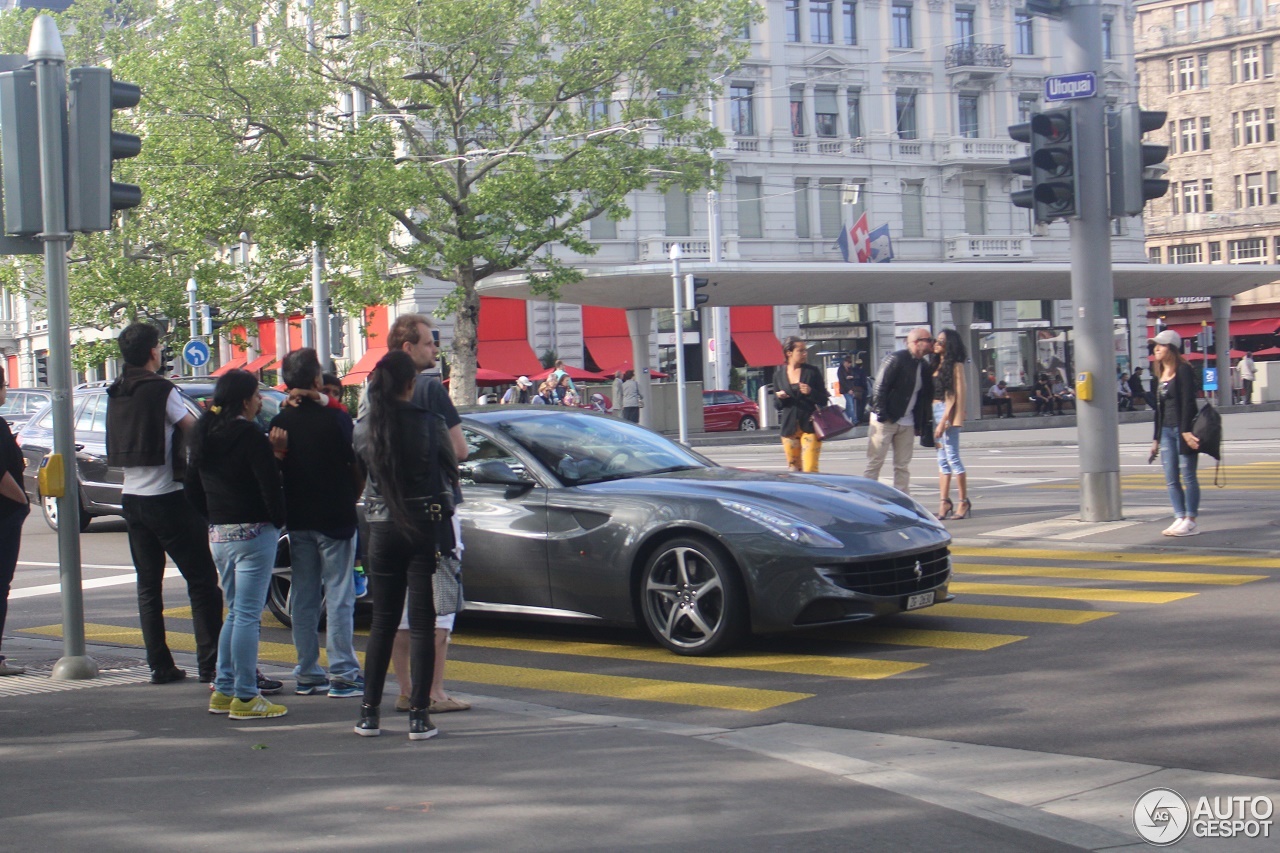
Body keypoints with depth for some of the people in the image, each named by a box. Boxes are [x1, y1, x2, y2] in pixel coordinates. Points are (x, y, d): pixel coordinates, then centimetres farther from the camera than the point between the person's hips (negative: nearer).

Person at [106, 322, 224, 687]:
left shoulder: (116, 394, 8)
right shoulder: (161, 391, -12)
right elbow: (197, 431, -9)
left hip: (132, 498, 7)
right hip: (166, 497, -7)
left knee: (148, 584, 11)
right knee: (201, 581, -3)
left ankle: (160, 665, 10)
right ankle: (210, 663, -7)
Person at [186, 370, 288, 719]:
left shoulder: (205, 435, 10)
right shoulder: (250, 437, -14)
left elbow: (193, 488, 15)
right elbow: (270, 487, -17)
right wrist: (278, 520, -1)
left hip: (218, 534, 8)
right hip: (253, 533, -8)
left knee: (235, 612, 17)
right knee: (248, 615, -4)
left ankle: (223, 690, 17)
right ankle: (245, 697, -2)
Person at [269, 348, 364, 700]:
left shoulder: (279, 423, 0)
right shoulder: (336, 420, -12)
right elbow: (359, 468, -4)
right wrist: (351, 499, 8)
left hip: (298, 521, 5)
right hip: (335, 519, -4)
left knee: (302, 598, 11)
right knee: (339, 597, -1)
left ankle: (307, 674, 14)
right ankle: (342, 674, -2)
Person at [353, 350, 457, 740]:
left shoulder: (364, 428, -1)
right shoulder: (429, 423, -9)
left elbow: (361, 475, 9)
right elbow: (451, 470, 1)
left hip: (382, 530, 3)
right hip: (426, 529, -3)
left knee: (382, 621, 13)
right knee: (422, 623, 2)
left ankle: (369, 713, 14)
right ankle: (418, 716, 1)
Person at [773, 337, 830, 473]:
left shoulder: (812, 372, 2)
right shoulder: (779, 374, 7)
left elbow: (823, 400, 2)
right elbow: (777, 405, 12)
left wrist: (810, 392, -16)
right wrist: (779, 398, -10)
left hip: (809, 426, -3)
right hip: (789, 426, 3)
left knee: (810, 470, -12)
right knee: (792, 470, 9)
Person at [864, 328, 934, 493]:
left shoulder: (923, 366, 11)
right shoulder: (896, 359, -10)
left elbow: (925, 396, 15)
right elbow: (880, 387, -14)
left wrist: (920, 423, 10)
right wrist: (882, 415, -18)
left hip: (907, 423, 7)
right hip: (886, 420, -7)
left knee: (903, 466, 7)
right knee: (875, 463, -3)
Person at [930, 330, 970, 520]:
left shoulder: (956, 366, -8)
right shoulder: (937, 365, 16)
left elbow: (954, 396, -12)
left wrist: (944, 421, -16)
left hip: (948, 413, -8)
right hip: (935, 411, 8)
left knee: (952, 458, -8)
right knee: (942, 459, 6)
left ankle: (964, 502, -2)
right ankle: (944, 502, 6)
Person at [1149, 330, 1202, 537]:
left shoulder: (1184, 370, -8)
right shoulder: (1161, 374, 15)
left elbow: (1187, 402, -15)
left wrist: (1186, 431, -22)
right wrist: (1156, 438, 18)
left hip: (1183, 429, -8)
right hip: (1166, 430, 8)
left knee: (1188, 476, -3)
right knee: (1171, 479, 5)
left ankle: (1191, 521, -1)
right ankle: (1180, 518, 10)